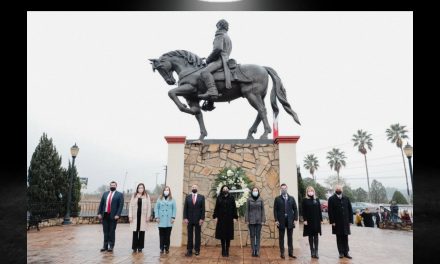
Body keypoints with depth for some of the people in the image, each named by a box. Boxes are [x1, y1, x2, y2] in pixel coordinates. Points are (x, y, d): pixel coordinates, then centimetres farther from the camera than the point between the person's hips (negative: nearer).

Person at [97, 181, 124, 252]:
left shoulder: (119, 195, 1)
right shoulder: (105, 194, 13)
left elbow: (121, 205, -6)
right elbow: (101, 204, 11)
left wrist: (117, 215, -15)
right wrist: (99, 213, 2)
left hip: (113, 216, -3)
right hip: (105, 215, 4)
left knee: (111, 231, 2)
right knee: (105, 231, 8)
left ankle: (111, 246, 11)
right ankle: (105, 246, 16)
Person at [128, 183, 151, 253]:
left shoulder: (147, 196, 3)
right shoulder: (134, 196, 6)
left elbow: (149, 207, 3)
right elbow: (131, 206, 4)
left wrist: (148, 216, -2)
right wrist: (130, 216, -2)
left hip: (143, 216, 0)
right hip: (135, 216, 0)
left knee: (142, 232, 3)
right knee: (135, 232, 1)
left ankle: (140, 247, 13)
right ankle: (134, 247, 10)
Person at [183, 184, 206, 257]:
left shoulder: (201, 197, 2)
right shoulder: (187, 197, 6)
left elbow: (203, 208, -1)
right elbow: (185, 208, 3)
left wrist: (202, 218, -8)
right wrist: (185, 218, -5)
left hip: (198, 219, -1)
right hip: (189, 219, 1)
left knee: (197, 235, 6)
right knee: (189, 235, 3)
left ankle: (197, 250, 14)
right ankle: (189, 250, 8)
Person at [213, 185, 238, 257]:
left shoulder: (231, 198, 1)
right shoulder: (219, 198, 2)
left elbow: (234, 208, 0)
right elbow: (216, 208, 1)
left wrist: (235, 217, -5)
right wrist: (215, 217, -6)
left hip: (229, 219, 0)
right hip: (221, 219, 0)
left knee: (228, 235, 3)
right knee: (222, 235, 4)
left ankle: (227, 251, 13)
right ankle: (223, 251, 13)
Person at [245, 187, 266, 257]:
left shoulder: (260, 200, 1)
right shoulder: (249, 200, -1)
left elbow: (262, 210, 2)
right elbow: (247, 210, 0)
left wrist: (263, 220, -2)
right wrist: (247, 220, -4)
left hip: (259, 220, 1)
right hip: (251, 220, -1)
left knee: (258, 236, 3)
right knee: (252, 235, 4)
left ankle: (257, 251, 8)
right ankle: (253, 251, 10)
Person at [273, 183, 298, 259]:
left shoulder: (291, 198, 8)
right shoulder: (277, 199, 2)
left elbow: (295, 209, 8)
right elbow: (275, 210, -1)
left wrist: (295, 219, -1)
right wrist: (276, 220, -8)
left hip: (290, 220, 2)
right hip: (281, 220, -2)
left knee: (290, 237, 8)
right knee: (281, 237, 5)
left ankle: (291, 252, 17)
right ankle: (282, 253, 12)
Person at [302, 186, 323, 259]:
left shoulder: (317, 200, 7)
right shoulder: (305, 200, -1)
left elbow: (319, 210, 7)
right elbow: (303, 211, -3)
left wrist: (321, 219, 3)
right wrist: (305, 220, -10)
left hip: (316, 220, 2)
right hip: (309, 221, -2)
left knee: (316, 236, 2)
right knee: (310, 236, 6)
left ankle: (316, 251, 4)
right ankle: (312, 251, 13)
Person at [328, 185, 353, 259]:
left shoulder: (346, 198, 6)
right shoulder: (331, 199, -3)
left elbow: (350, 210, 7)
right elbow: (330, 211, -5)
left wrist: (350, 220, 1)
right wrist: (332, 221, -10)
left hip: (345, 222, 2)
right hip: (337, 222, -2)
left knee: (345, 237, 7)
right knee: (339, 238, 6)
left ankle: (346, 252, 15)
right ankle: (341, 252, 14)